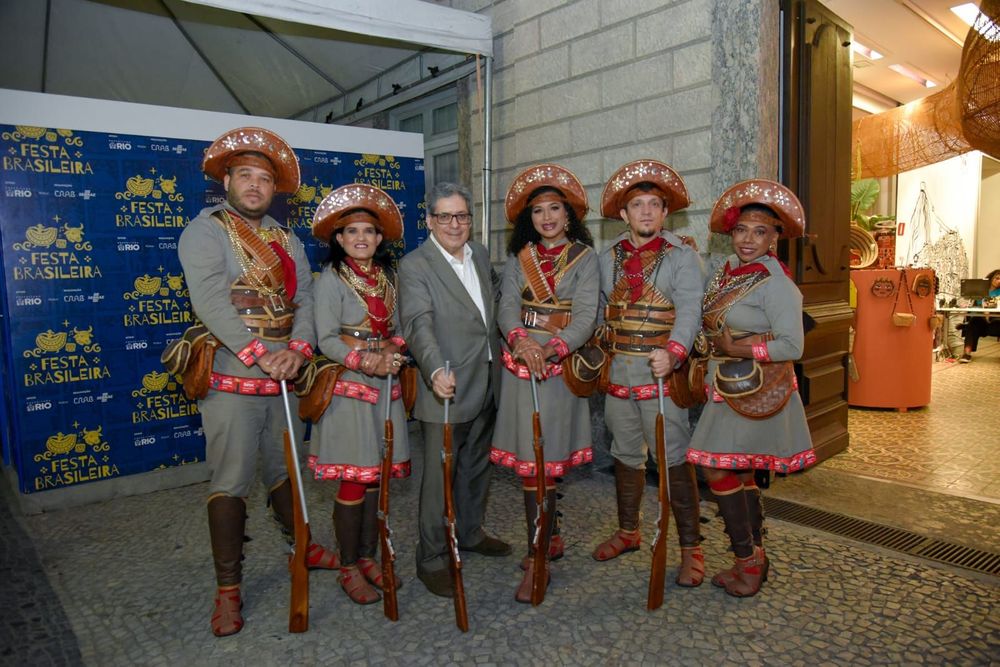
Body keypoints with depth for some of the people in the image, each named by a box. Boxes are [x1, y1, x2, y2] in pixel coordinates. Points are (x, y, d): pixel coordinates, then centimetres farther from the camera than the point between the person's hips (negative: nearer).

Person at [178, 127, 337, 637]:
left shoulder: (286, 240, 14)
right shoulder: (206, 230, -4)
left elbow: (305, 298, 3)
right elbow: (210, 302, -18)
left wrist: (297, 349, -15)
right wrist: (258, 355, -24)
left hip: (283, 375, 6)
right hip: (231, 379, -5)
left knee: (285, 469, 19)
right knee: (230, 482, 0)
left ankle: (302, 546, 37)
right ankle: (228, 586, 13)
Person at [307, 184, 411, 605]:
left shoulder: (387, 277, 11)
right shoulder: (331, 278, -6)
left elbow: (396, 329, 12)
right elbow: (327, 339, -11)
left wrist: (393, 354, -9)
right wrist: (365, 361, -23)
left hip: (384, 386, 6)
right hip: (348, 387, -5)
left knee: (375, 476, 10)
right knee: (354, 481, -2)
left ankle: (368, 557, 24)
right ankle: (349, 568, 13)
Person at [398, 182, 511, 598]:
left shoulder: (481, 255, 10)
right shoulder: (414, 266, -12)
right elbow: (418, 324, -24)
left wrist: (504, 355, 15)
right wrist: (436, 370, -39)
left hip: (486, 385, 7)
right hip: (446, 388, -7)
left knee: (476, 467, 20)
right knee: (440, 477, 2)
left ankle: (469, 532, 40)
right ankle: (431, 560, 17)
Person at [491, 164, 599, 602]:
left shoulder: (583, 257, 2)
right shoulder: (518, 257, 11)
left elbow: (586, 316, -8)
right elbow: (507, 307, 0)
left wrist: (550, 349, -24)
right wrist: (521, 340, -22)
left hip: (560, 365, -3)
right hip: (521, 364, 3)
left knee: (541, 459, -4)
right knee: (532, 458, 8)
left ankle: (537, 557, 3)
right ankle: (549, 538, 25)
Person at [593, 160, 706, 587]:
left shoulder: (682, 256, -3)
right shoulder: (609, 259, 12)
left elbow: (689, 310, -15)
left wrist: (672, 353, -30)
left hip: (661, 373, -5)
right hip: (618, 373, 5)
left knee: (674, 460, -3)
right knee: (625, 456, 16)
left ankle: (690, 548, 10)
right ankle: (627, 531, 33)